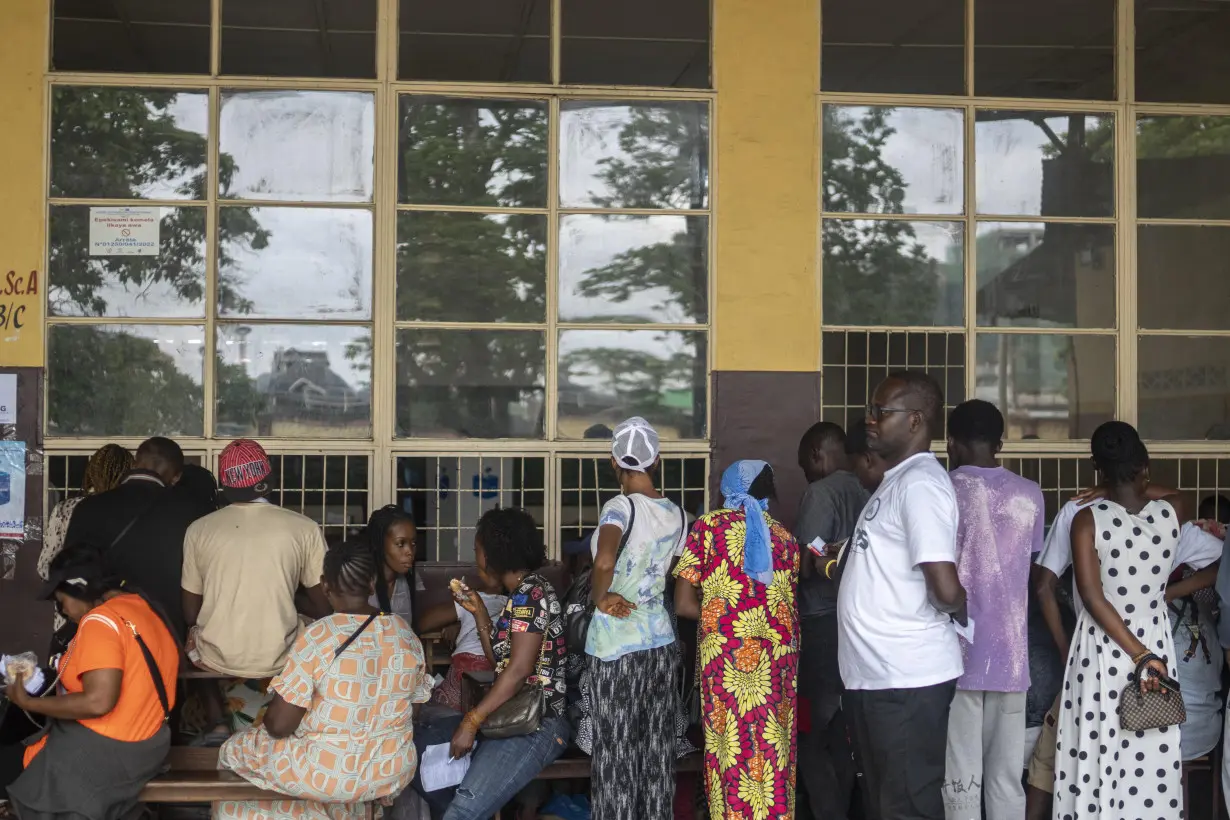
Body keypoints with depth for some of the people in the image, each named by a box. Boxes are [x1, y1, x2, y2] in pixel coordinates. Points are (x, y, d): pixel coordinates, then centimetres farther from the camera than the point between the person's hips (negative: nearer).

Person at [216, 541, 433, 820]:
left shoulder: (316, 638, -19)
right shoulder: (405, 632, -3)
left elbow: (279, 725, -16)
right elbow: (415, 701, 8)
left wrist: (268, 715, 6)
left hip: (330, 775, -6)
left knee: (233, 751, 17)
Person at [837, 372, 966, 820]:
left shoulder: (919, 484, -17)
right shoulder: (896, 480, 15)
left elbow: (946, 590, -24)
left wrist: (961, 616, -4)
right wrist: (843, 558, 9)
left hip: (906, 678, -10)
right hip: (875, 674, 10)